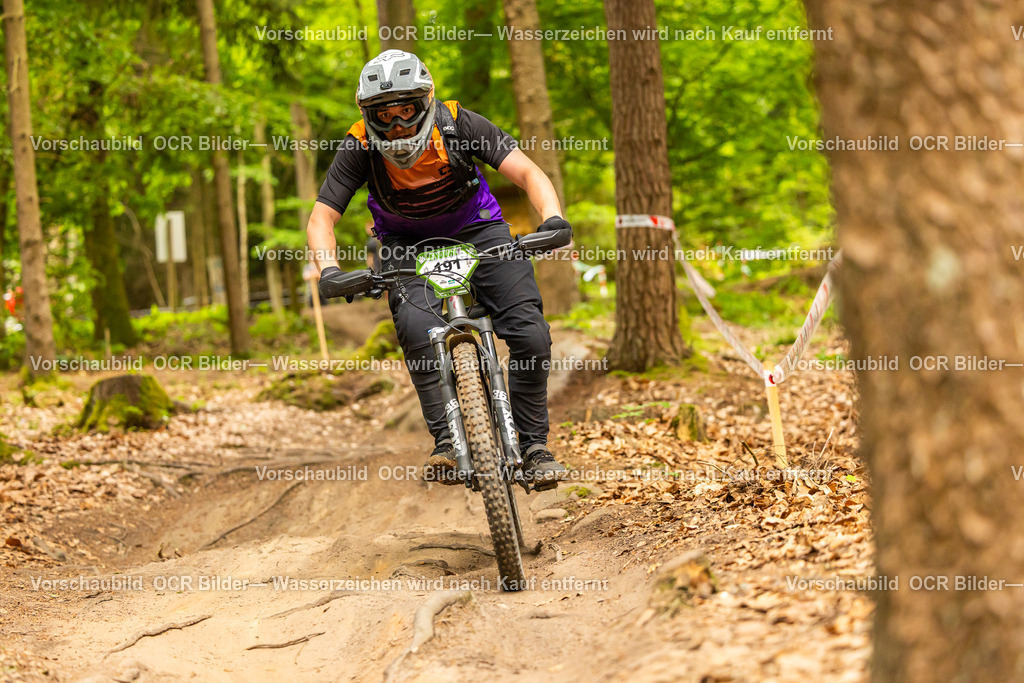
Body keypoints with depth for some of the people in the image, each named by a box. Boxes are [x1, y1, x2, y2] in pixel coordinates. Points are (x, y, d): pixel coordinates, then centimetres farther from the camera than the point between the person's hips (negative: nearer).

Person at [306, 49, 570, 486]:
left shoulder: (456, 123, -26)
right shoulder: (360, 146, -24)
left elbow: (527, 173, -27)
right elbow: (321, 218, -22)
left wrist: (552, 218, -47)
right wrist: (329, 270, -42)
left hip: (475, 227, 0)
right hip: (407, 242, 0)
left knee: (530, 334, -15)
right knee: (417, 327, -31)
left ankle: (534, 446, 0)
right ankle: (447, 443, -26)